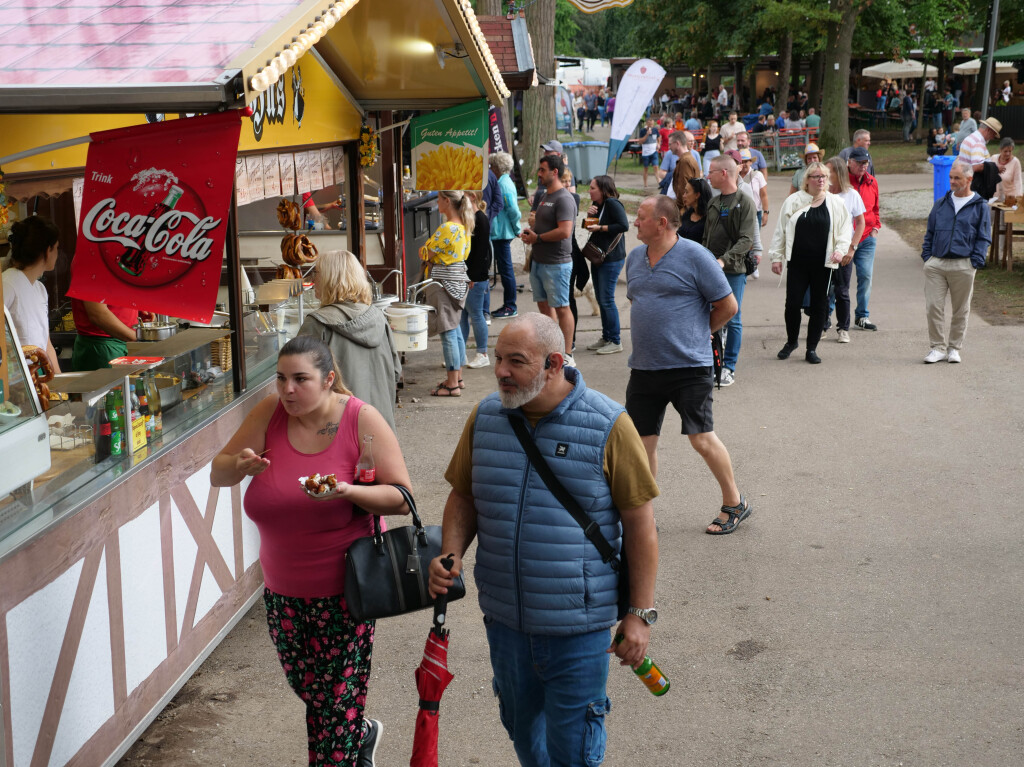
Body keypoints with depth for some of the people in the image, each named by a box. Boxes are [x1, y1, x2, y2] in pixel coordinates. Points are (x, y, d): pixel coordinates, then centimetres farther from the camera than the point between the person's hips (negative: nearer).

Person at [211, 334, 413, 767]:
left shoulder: (361, 420, -12)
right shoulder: (270, 414, -4)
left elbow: (401, 499, -12)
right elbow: (217, 476, 1)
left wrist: (349, 491, -29)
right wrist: (239, 465, -22)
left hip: (343, 591, -4)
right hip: (282, 590, 5)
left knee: (336, 702, 0)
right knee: (308, 691, 19)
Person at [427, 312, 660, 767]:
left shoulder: (607, 426, -12)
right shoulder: (486, 417, 1)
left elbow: (639, 522, -9)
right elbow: (464, 495, 12)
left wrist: (640, 614, -9)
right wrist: (450, 556, -7)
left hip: (578, 627, -4)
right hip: (504, 619, 5)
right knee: (522, 730, 22)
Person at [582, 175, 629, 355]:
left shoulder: (613, 204, -14)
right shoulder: (597, 205, 13)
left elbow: (624, 226, -24)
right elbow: (590, 226, 17)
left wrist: (600, 228, -19)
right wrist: (589, 216, -2)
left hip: (611, 258, -10)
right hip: (598, 257, 10)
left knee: (607, 300, -8)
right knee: (600, 299, 13)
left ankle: (615, 342, 0)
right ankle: (606, 338, 23)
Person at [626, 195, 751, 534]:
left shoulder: (694, 256, -9)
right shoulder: (634, 258, 12)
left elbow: (728, 306, -5)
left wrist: (696, 333, 5)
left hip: (689, 367, -6)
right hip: (643, 367, 6)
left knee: (701, 438, -3)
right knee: (641, 441, 6)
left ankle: (734, 504, 17)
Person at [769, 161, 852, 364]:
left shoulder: (836, 203, 4)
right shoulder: (793, 201, 3)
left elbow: (846, 230, 7)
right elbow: (781, 231, 7)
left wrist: (840, 249, -10)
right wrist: (776, 257, 4)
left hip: (823, 264, 1)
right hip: (797, 263, 0)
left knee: (819, 306, 4)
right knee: (793, 303, -2)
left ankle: (812, 349, 15)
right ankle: (791, 341, 22)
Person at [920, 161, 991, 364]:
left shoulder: (980, 207, 4)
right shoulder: (940, 204, 13)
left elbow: (984, 238, 4)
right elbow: (930, 232, 18)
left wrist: (975, 262, -6)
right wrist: (927, 256, 7)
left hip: (963, 266, -2)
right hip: (936, 264, 2)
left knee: (961, 310, 6)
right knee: (933, 306, -4)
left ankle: (954, 348, 18)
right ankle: (938, 347, 5)